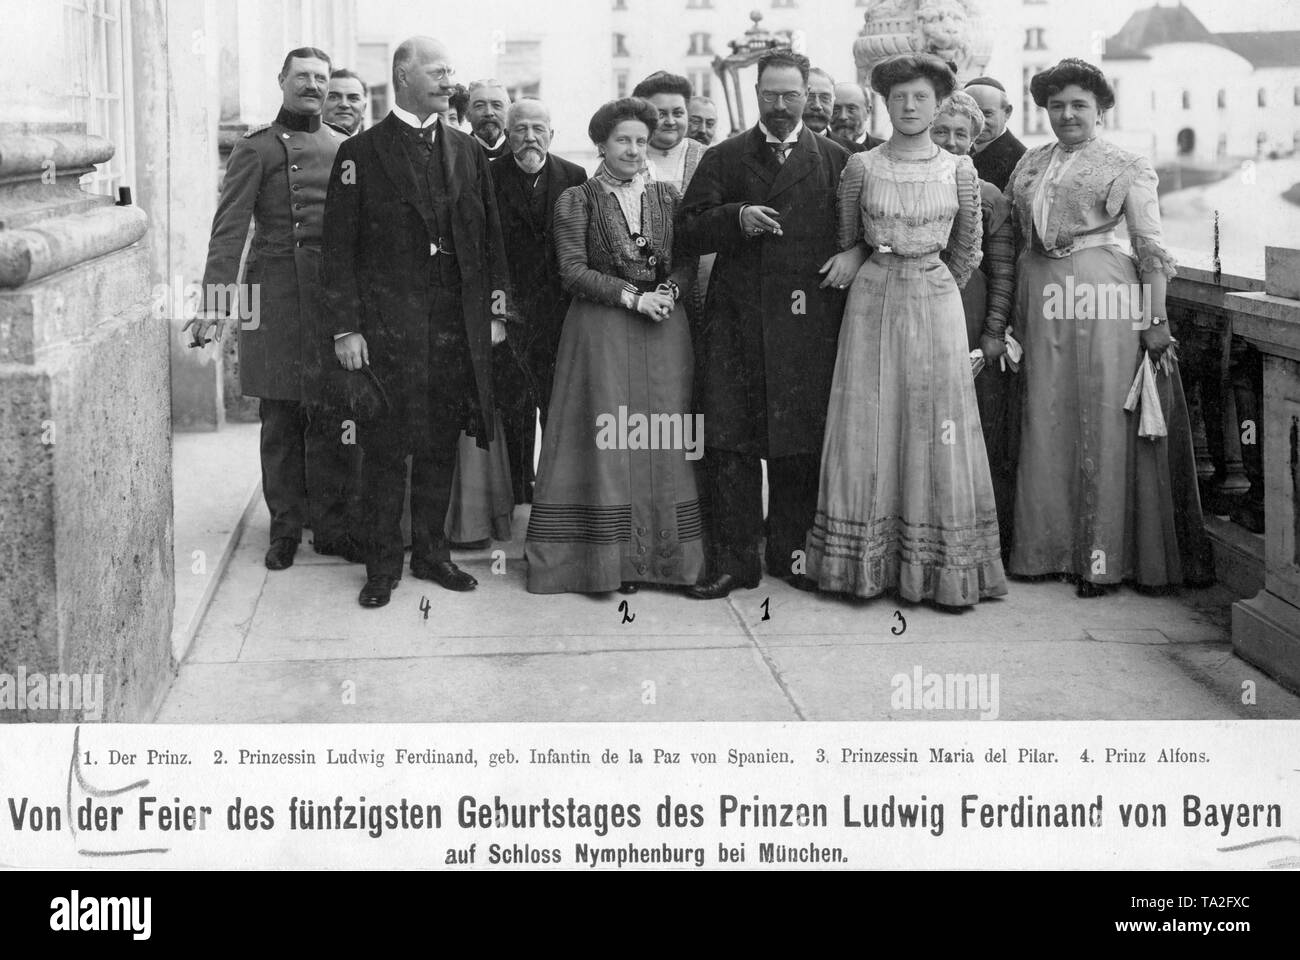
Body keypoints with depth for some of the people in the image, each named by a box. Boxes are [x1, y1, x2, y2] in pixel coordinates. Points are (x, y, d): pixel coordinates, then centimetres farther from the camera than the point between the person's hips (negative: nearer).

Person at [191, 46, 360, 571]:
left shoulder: (345, 148, 13)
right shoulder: (257, 147, 2)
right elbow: (230, 226, -6)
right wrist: (216, 296, -17)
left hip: (335, 293, 3)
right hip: (275, 293, -2)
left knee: (331, 418, 2)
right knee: (280, 419, 3)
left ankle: (331, 524, 12)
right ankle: (285, 527, 13)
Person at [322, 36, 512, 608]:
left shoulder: (468, 153, 12)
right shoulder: (360, 153, -1)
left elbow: (490, 237, 14)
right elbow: (339, 248, -3)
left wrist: (495, 309, 7)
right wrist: (345, 327, -9)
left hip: (456, 324, 4)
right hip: (386, 321, -4)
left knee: (440, 447, 10)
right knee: (386, 449, 1)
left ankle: (431, 554, 22)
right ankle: (382, 566, 10)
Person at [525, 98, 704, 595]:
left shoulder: (666, 195, 11)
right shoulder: (576, 200, 2)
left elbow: (687, 259, 10)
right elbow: (573, 271, -6)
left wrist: (668, 291, -11)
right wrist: (633, 297, -14)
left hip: (664, 329, 3)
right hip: (602, 327, -3)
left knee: (663, 438, 0)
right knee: (607, 439, -5)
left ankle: (661, 552, 6)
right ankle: (608, 555, 1)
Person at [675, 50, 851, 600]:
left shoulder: (836, 161, 12)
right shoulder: (723, 159, 12)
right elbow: (686, 234, 4)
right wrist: (736, 219, -12)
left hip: (808, 322, 0)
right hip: (736, 321, 0)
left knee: (801, 444, 3)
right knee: (730, 442, -4)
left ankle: (791, 551, 15)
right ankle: (734, 559, 2)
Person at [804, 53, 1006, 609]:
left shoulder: (959, 171, 2)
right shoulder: (861, 167, 1)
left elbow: (968, 251, 12)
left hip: (936, 298, 0)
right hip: (872, 301, 0)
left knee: (937, 430, 0)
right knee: (868, 427, 1)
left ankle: (947, 571, 5)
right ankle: (866, 564, 9)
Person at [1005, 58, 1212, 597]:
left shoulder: (1128, 168, 3)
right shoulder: (1029, 164, 15)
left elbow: (1151, 248, -2)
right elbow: (1011, 238, 15)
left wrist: (1155, 319, -10)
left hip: (1103, 296, -4)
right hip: (1041, 299, 4)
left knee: (1103, 422, -4)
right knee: (1046, 423, 6)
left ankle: (1104, 556, 2)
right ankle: (1051, 546, 16)